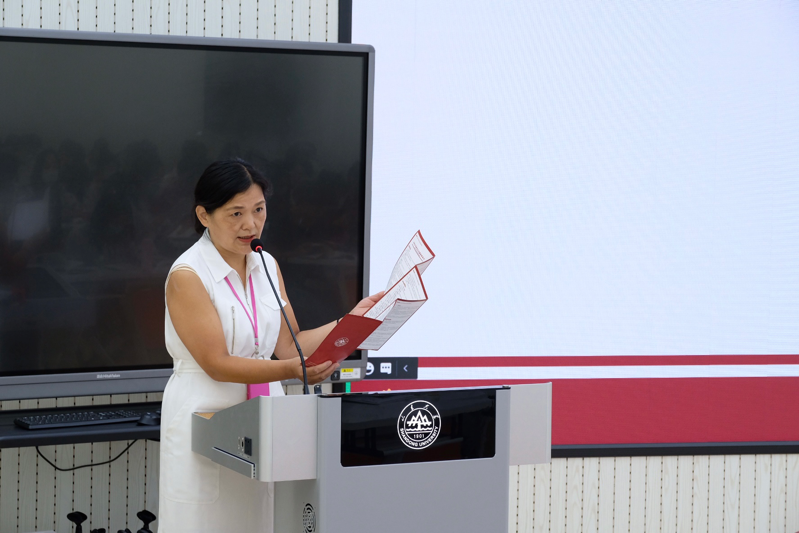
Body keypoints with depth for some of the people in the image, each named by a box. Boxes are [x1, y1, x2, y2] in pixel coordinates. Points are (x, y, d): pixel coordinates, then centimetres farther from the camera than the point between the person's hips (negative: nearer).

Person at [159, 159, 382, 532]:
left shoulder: (267, 266, 10)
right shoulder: (188, 276, -12)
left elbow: (289, 345, 6)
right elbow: (217, 364, -16)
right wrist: (290, 370, -28)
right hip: (205, 423, -6)